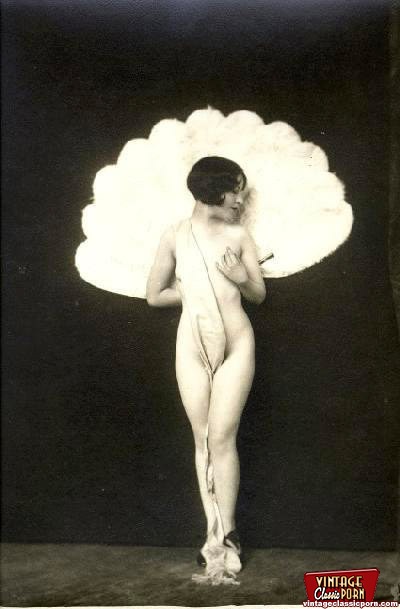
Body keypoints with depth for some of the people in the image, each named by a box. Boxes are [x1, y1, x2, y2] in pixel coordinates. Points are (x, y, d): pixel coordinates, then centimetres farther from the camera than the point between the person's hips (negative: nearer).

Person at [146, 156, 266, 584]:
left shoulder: (239, 236, 4)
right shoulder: (175, 235, 3)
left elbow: (259, 295, 8)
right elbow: (154, 295, 7)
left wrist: (241, 279, -12)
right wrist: (195, 290, -1)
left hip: (236, 344, -1)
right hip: (192, 346, 1)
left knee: (222, 438, -3)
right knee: (203, 440, 5)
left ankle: (224, 536, 7)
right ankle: (217, 534, 14)